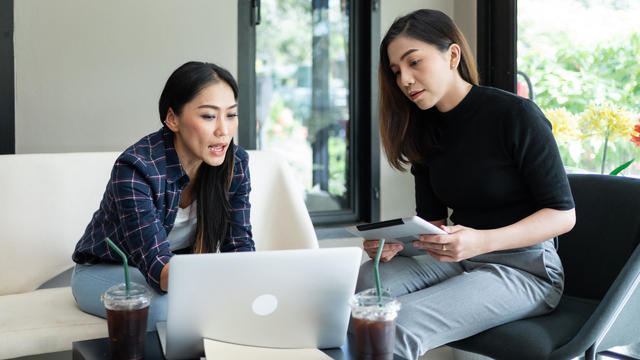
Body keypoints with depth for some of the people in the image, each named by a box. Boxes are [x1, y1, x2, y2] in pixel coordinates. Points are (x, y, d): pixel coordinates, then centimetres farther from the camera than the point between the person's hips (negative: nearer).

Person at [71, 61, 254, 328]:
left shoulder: (235, 163, -13)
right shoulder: (135, 168, -31)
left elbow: (239, 245, -11)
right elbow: (157, 268, -38)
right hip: (106, 270, -4)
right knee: (173, 307, -36)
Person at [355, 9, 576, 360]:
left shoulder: (516, 114, -11)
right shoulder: (423, 132, 8)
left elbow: (563, 213, -11)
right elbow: (432, 220, 11)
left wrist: (481, 241, -27)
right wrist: (394, 244, -12)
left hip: (525, 268, -5)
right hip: (461, 261, 6)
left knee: (399, 324, -29)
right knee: (365, 279, -26)